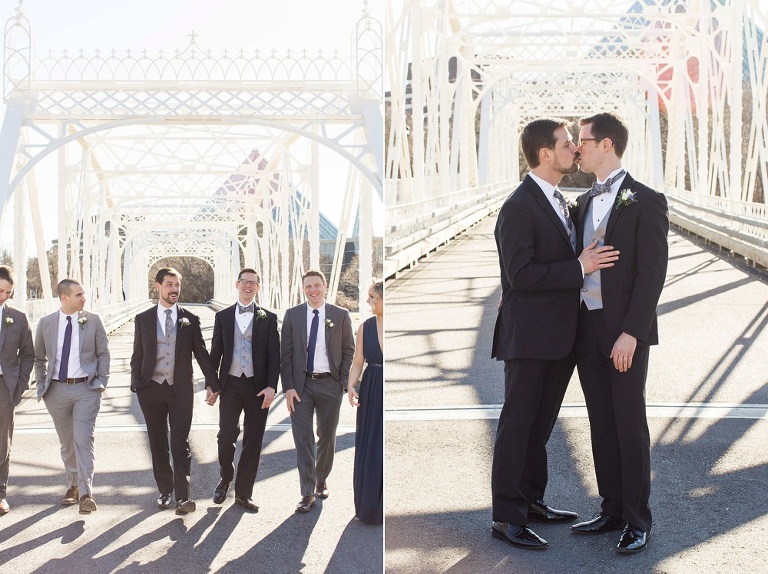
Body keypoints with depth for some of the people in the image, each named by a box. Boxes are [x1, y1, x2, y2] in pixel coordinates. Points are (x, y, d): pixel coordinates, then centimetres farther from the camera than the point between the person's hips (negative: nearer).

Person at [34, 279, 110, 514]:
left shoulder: (93, 320, 0)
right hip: (57, 390, 2)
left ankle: (85, 493, -14)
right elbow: (39, 359, 13)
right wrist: (42, 386, 6)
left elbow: (103, 353, 5)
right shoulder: (46, 323, 4)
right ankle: (73, 485, 28)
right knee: (66, 442, 13)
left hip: (86, 389, -2)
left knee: (84, 439, -12)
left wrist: (101, 381, -3)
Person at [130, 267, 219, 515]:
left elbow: (201, 353, 5)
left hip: (181, 389, -1)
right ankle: (165, 491, 22)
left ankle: (182, 497, -7)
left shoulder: (190, 320, 4)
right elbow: (137, 355, 6)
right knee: (158, 444, 10)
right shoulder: (143, 319, 5)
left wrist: (212, 384, -1)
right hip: (152, 389, 1)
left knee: (180, 444, -5)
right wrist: (136, 384, -4)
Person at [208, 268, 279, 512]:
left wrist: (271, 386, -10)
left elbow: (274, 355, 0)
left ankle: (243, 493, 13)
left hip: (258, 386, 0)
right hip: (231, 385, 0)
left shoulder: (268, 318, 5)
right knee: (226, 435, -6)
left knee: (253, 441, 2)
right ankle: (225, 479, 21)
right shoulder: (223, 316, 9)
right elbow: (215, 352, 10)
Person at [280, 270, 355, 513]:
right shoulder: (292, 315, 2)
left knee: (327, 437, 11)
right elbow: (285, 353, 1)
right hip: (301, 385, 0)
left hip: (330, 384, 1)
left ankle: (321, 481, 31)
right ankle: (307, 493, 1)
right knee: (303, 439, -3)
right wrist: (288, 387, -6)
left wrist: (343, 383, -4)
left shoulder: (341, 315, 2)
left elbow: (349, 351, 4)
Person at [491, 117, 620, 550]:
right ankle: (506, 517, 7)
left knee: (540, 424, 17)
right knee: (517, 425, -1)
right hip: (529, 339, -9)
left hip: (560, 337, 9)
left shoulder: (561, 202, 14)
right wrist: (579, 267, -21)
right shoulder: (519, 206, -15)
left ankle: (531, 501, 29)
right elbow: (522, 274, -22)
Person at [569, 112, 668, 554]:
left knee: (630, 423, 1)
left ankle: (638, 520, 12)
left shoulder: (646, 201, -8)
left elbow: (653, 272, -13)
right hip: (587, 327, 6)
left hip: (625, 331, -6)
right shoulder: (585, 202, 14)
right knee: (601, 423, 11)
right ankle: (612, 510, 22)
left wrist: (630, 334, -18)